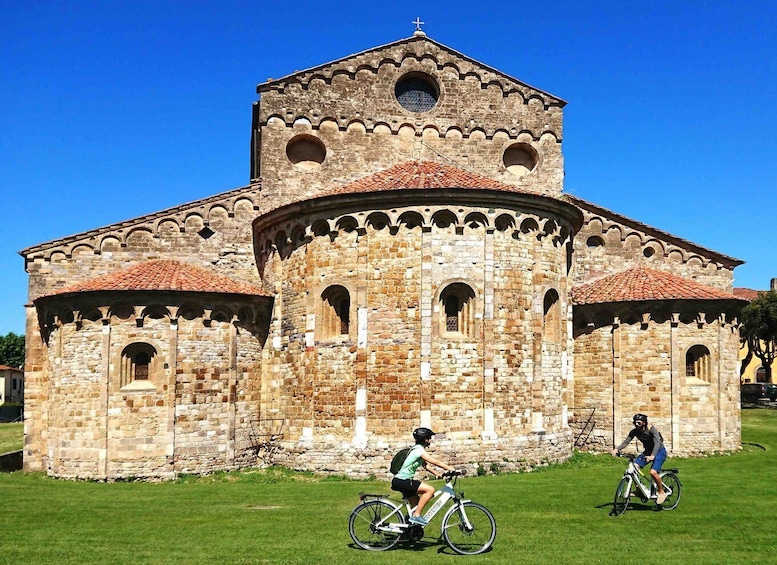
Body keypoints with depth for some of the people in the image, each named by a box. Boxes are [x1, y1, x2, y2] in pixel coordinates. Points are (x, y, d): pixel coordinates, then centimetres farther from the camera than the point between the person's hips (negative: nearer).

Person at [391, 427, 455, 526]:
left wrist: (437, 474, 12)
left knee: (417, 505, 14)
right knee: (430, 490, -18)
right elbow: (436, 462, -17)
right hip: (401, 481, -10)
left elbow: (425, 465, 20)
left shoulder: (417, 449, 15)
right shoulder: (419, 450, -15)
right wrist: (451, 469, -12)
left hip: (404, 481, 10)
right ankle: (416, 516, -14)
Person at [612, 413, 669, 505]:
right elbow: (626, 441, -14)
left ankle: (661, 492, -4)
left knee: (653, 472, -26)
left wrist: (652, 456, -51)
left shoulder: (651, 429, -24)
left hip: (659, 451, -6)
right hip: (647, 451, 6)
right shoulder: (634, 432, -9)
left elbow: (657, 442, -35)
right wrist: (617, 449, -33)